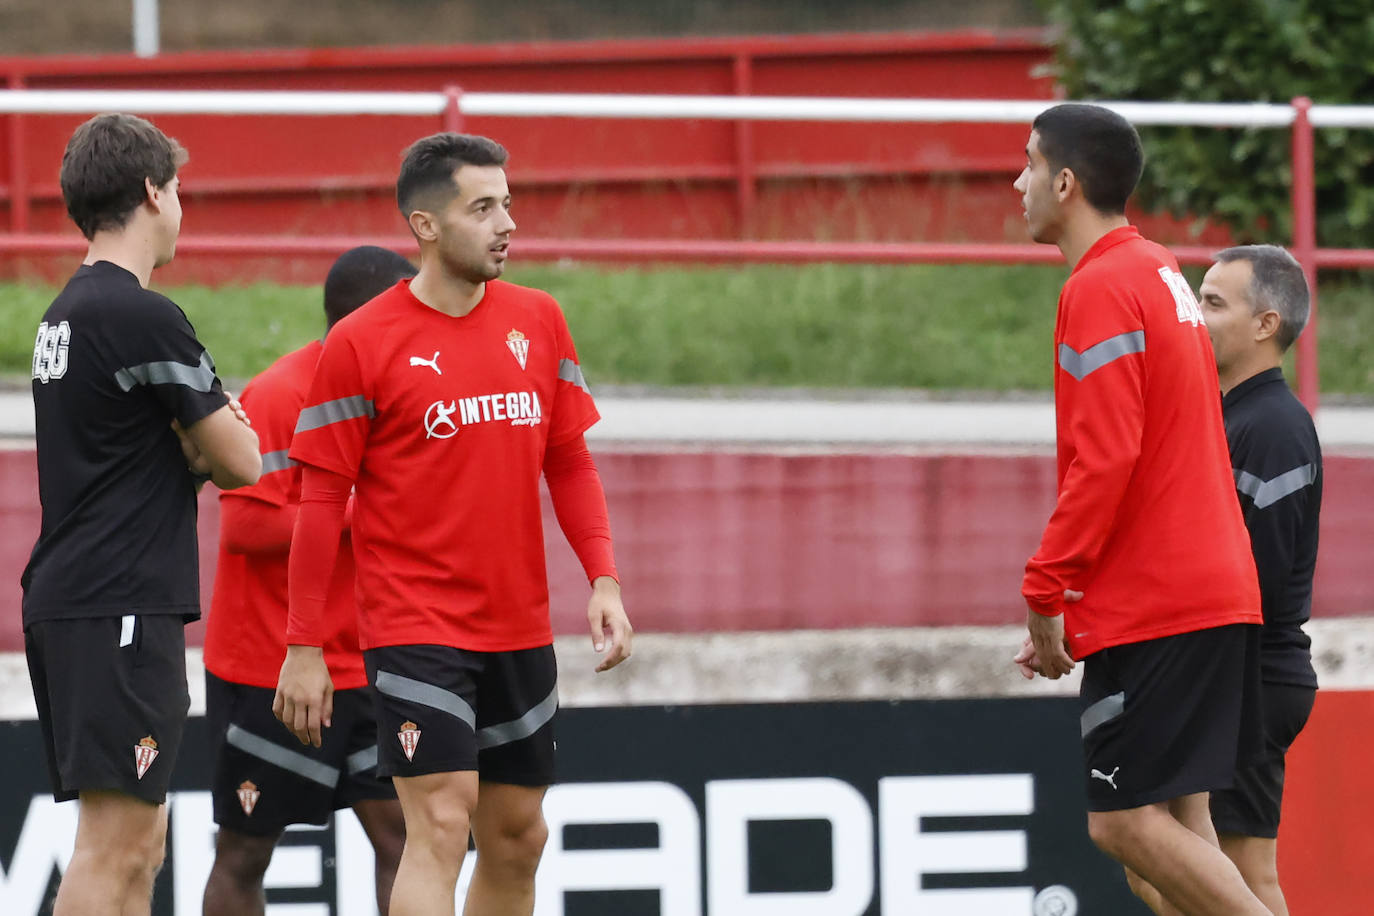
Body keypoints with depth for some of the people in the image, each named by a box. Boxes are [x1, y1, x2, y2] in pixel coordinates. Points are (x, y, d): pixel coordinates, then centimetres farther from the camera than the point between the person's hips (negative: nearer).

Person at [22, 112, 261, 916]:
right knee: (114, 843, -11)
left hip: (68, 601, 10)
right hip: (119, 609, -10)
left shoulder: (68, 313, 15)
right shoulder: (144, 319, -14)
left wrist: (192, 441, 2)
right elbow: (241, 464, -9)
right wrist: (209, 437, 12)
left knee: (140, 838, 13)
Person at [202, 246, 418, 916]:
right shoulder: (279, 395, -15)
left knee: (398, 831, -1)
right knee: (244, 853, 3)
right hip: (267, 674, -7)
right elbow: (246, 523, -22)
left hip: (359, 669, 7)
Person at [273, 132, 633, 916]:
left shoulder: (539, 321, 7)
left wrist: (604, 578, 1)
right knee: (441, 826, -15)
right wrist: (304, 647, -6)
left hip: (521, 631, 6)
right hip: (416, 633, -6)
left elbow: (570, 464, 14)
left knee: (517, 838, 10)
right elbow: (322, 500, -5)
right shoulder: (362, 343, -8)